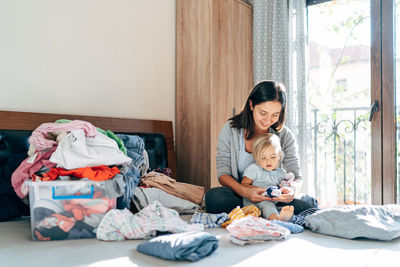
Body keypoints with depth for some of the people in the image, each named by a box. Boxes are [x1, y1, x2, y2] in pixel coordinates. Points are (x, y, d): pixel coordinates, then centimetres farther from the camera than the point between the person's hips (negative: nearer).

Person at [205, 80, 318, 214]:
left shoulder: (285, 135, 1)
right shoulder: (230, 130, -4)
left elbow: (297, 177, 0)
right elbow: (223, 174, -8)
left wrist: (291, 189, -27)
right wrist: (245, 191, -30)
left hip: (275, 198, 0)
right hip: (240, 195, 0)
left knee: (309, 204, -26)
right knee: (213, 197, -33)